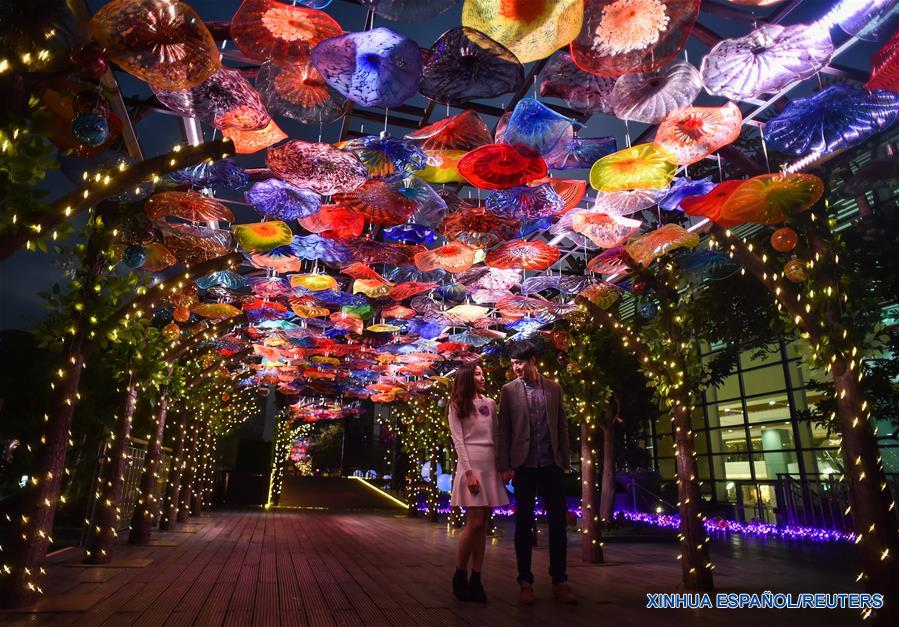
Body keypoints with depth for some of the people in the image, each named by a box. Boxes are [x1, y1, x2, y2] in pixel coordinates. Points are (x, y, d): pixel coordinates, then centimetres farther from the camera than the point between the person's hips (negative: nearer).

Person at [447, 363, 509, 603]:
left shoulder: (490, 403, 15)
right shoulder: (457, 406, 3)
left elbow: (496, 436, 16)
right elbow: (458, 440, -5)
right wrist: (468, 472, -15)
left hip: (491, 465, 5)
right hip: (471, 464, -5)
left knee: (483, 525, 5)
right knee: (475, 523, -9)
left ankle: (476, 579, 12)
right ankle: (459, 575, 8)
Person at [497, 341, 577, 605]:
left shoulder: (554, 388, 8)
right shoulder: (508, 390, 1)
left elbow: (562, 426, 11)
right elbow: (503, 430, -1)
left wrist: (565, 460, 6)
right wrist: (504, 465, -6)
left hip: (551, 465, 2)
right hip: (524, 465, -2)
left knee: (558, 522, 4)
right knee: (524, 523, 6)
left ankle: (559, 581, 16)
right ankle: (525, 582, 15)